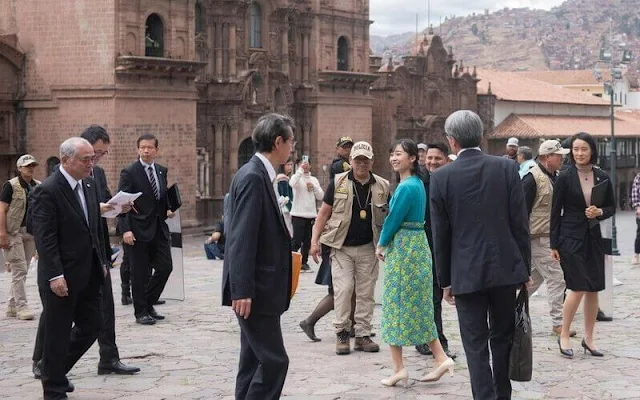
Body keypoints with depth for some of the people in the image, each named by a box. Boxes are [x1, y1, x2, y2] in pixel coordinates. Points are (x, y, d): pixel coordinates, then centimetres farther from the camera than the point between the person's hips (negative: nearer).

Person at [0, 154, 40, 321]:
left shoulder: (38, 187, 12)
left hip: (31, 233, 6)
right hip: (14, 233, -6)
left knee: (22, 271, 10)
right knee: (19, 270, -9)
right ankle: (21, 307, -5)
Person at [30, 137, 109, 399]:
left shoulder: (89, 184, 9)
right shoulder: (47, 191, -16)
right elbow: (44, 238, -19)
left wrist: (102, 261, 13)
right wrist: (55, 276, -23)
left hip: (88, 275, 8)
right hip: (62, 278, -8)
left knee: (91, 326, 13)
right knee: (58, 334, 3)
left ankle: (56, 370, 32)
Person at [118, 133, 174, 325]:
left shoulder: (162, 171, 11)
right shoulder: (129, 173, -8)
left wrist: (168, 210, 6)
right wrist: (125, 229, -19)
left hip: (159, 228, 6)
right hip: (138, 229, -6)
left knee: (165, 267, 3)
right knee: (140, 273, 1)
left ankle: (148, 303, 22)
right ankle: (141, 312, 12)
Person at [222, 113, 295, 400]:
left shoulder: (261, 175, 12)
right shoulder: (252, 177, -17)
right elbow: (241, 240, -22)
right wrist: (242, 292, -24)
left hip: (260, 289, 10)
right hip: (255, 289, -10)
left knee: (254, 361, 14)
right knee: (273, 360, -8)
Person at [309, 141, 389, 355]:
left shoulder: (382, 186, 6)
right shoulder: (338, 183, 0)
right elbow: (324, 213, 3)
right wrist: (315, 240, -5)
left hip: (368, 248, 2)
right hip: (342, 247, -2)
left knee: (366, 292, 5)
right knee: (343, 288, -9)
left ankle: (362, 334, 13)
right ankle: (342, 333, 2)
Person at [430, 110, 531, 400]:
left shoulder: (441, 177, -6)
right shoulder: (507, 168, -3)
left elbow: (440, 235, -2)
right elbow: (520, 224, -2)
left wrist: (445, 280, 7)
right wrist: (525, 268, 7)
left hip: (467, 273, -2)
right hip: (505, 268, 2)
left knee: (476, 344, 3)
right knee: (502, 337, 17)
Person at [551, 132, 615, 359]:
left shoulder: (602, 178, 4)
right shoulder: (565, 178, -5)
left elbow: (612, 207, 13)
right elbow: (556, 211, -3)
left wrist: (600, 212, -10)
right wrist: (554, 244, -5)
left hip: (594, 239, 4)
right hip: (571, 238, -4)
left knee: (593, 289, 6)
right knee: (578, 288, -10)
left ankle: (588, 338, 17)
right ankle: (564, 336, 6)